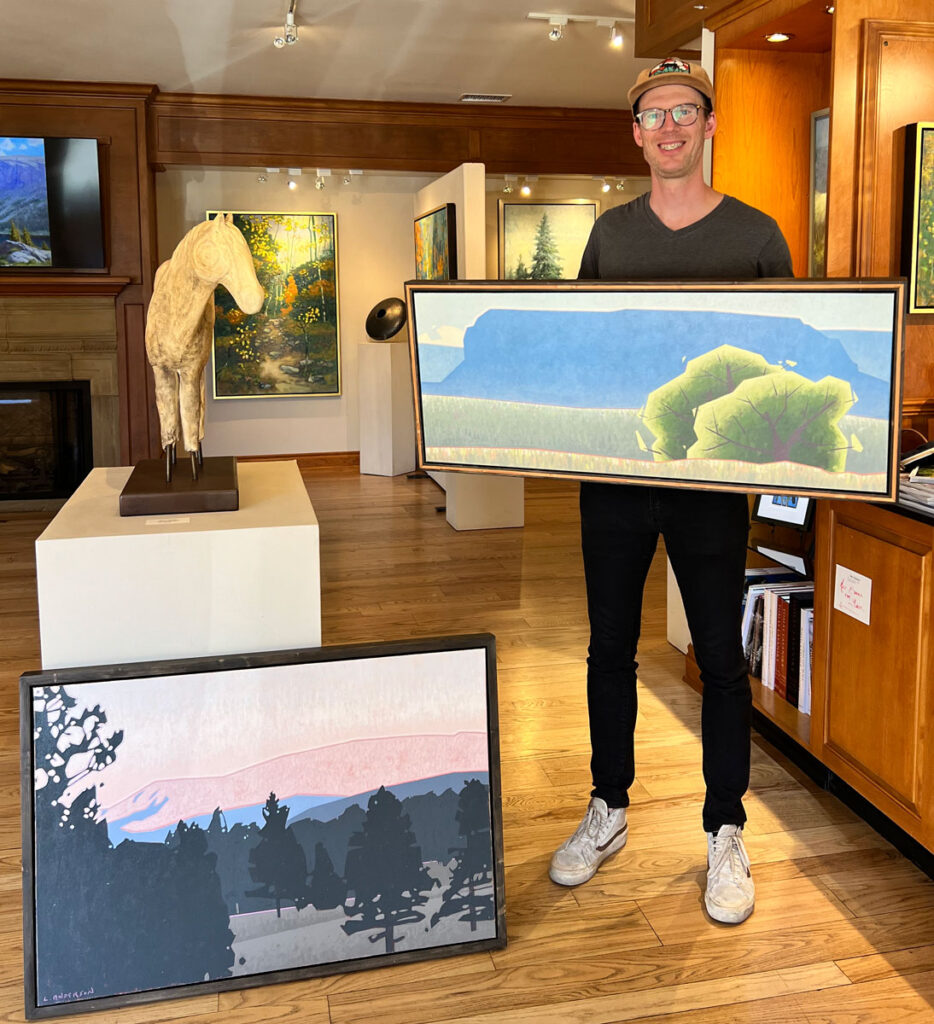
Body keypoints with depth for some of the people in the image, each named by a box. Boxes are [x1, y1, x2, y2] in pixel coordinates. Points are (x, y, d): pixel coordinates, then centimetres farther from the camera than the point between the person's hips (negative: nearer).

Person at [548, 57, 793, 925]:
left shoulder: (755, 236, 1)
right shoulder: (610, 233, 9)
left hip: (709, 479, -2)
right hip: (613, 472, 3)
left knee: (720, 657, 6)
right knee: (609, 650, 11)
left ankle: (725, 836, 23)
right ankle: (608, 812, 30)